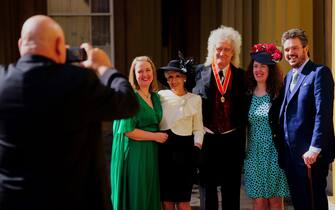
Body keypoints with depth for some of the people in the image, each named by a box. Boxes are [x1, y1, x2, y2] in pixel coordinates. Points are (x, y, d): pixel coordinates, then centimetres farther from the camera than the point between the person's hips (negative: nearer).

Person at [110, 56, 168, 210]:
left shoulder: (155, 97, 12)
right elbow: (127, 130, -17)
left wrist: (160, 136, 7)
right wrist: (155, 136, -10)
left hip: (152, 154, 7)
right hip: (134, 155, -7)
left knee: (151, 196, 11)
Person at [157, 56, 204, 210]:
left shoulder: (195, 99, 4)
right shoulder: (161, 96, 5)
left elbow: (198, 129, 8)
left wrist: (196, 148, -6)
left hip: (184, 151, -1)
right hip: (163, 151, 1)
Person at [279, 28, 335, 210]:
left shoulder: (320, 73, -9)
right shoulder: (289, 77, 17)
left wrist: (314, 149, -22)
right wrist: (283, 150, 10)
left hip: (310, 154, -7)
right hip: (290, 154, 7)